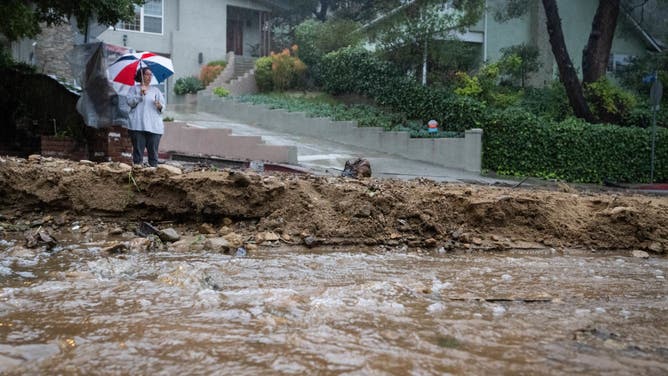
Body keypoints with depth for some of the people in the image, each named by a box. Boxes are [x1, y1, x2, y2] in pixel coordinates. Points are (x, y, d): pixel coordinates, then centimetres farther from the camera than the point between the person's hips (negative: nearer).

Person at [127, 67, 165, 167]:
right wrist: (140, 94, -11)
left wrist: (160, 106, -12)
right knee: (138, 150, -3)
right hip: (138, 125, -1)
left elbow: (163, 106, 10)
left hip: (154, 126, 2)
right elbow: (130, 102, -1)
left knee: (153, 151, -2)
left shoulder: (156, 90, 18)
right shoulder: (134, 89, 13)